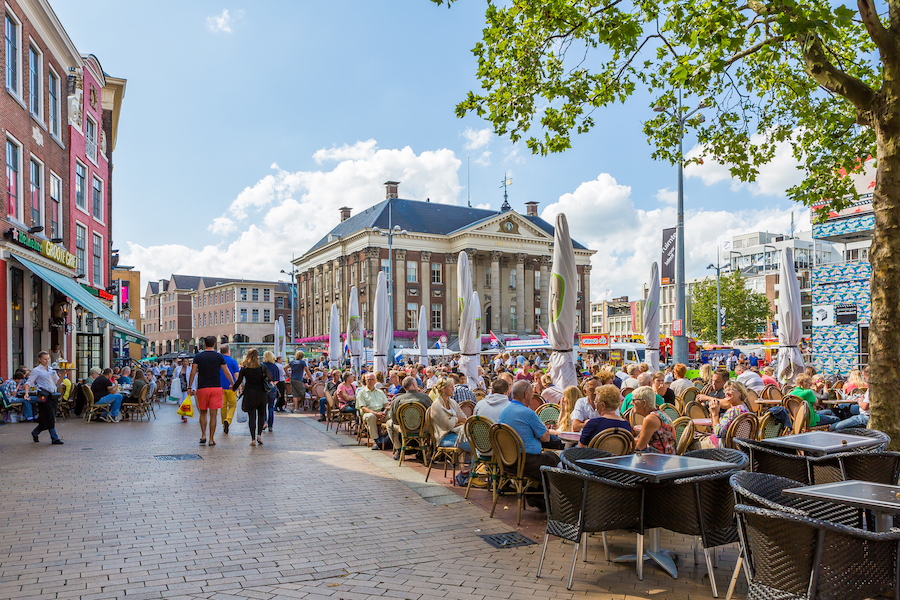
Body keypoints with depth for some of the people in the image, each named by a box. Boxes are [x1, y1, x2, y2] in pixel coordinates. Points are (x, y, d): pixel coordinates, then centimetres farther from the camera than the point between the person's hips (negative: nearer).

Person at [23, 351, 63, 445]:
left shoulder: (51, 369, 16)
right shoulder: (36, 370, 0)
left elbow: (57, 383, 14)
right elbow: (28, 383, -4)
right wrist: (26, 393, -20)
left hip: (53, 395, 6)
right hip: (44, 395, -6)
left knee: (46, 419, 10)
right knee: (50, 417, -7)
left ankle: (35, 432, 33)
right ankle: (54, 438, -3)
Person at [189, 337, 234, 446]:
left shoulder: (198, 356, 1)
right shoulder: (219, 357, 2)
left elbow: (193, 372, 0)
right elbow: (227, 373, 6)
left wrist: (189, 386, 9)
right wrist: (233, 384, 17)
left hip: (202, 388, 0)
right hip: (216, 387, 0)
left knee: (203, 412, 17)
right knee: (213, 414, 2)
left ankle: (203, 435, 9)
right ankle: (211, 439, 3)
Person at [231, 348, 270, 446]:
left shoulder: (244, 368, -2)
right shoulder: (262, 367, -3)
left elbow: (239, 381, -1)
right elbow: (269, 378, -6)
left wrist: (233, 388, 16)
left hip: (249, 394, 0)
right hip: (261, 394, 0)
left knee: (251, 416, 4)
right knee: (261, 415, 16)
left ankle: (253, 439, 1)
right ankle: (259, 435, 5)